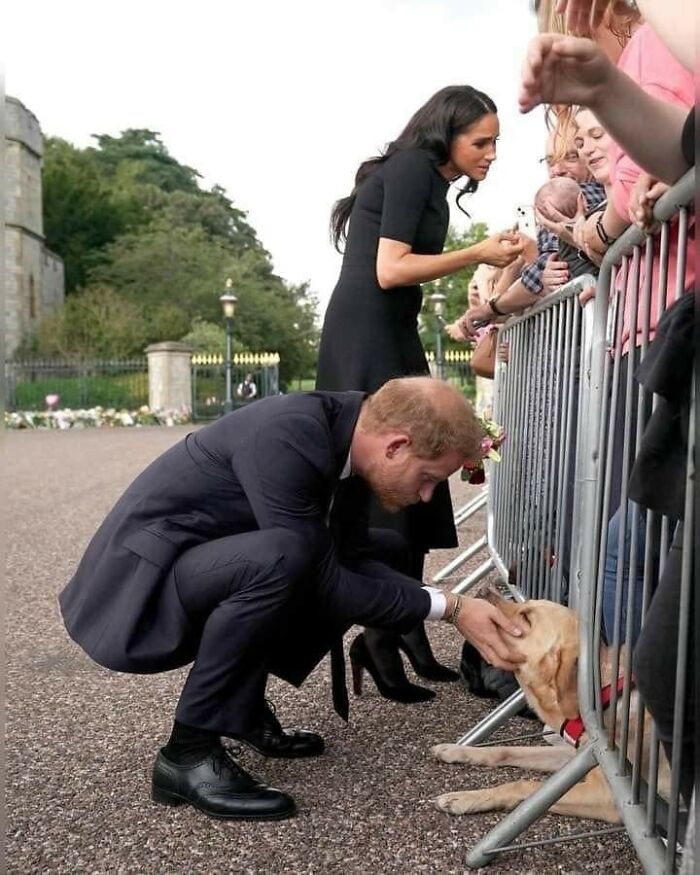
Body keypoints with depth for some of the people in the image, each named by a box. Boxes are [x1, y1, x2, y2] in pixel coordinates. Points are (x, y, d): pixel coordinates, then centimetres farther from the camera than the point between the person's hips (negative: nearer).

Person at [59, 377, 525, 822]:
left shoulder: (348, 433, -4)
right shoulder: (285, 439, -30)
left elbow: (352, 557, 2)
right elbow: (324, 584, -26)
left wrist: (456, 604, -8)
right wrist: (446, 606, -21)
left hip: (207, 568, 9)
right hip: (137, 588, -9)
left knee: (383, 552, 9)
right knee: (281, 558, -37)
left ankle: (243, 705, 12)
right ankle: (188, 752, -16)